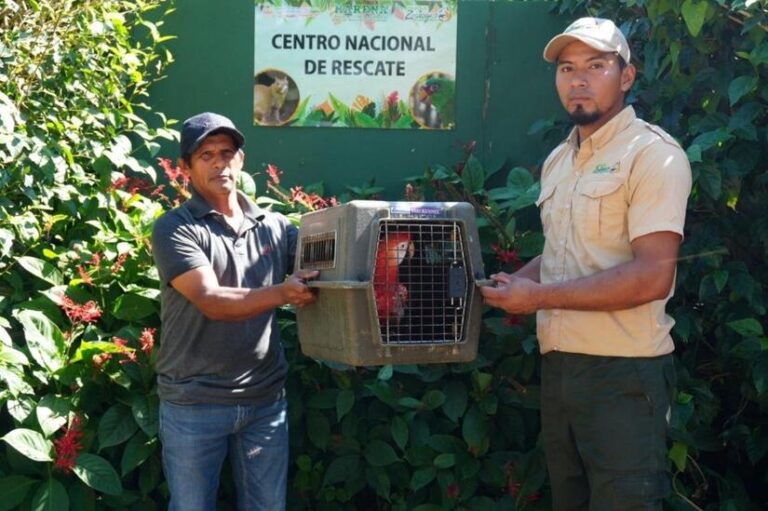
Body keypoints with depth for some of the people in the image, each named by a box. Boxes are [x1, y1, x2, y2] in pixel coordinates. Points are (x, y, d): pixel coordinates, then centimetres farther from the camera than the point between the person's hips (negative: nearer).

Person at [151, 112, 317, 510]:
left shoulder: (274, 226, 7)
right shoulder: (174, 229, -7)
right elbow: (213, 302, -19)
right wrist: (283, 293, -30)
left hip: (265, 399, 4)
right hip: (194, 403, -3)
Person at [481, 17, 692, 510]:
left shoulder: (653, 152, -11)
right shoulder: (558, 161, 14)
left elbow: (652, 277, -21)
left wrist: (538, 296, -17)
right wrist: (503, 287, 8)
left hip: (623, 373, -8)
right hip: (558, 363, 8)